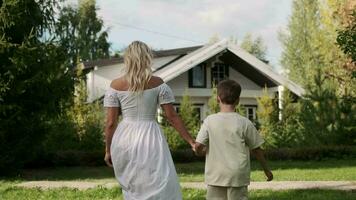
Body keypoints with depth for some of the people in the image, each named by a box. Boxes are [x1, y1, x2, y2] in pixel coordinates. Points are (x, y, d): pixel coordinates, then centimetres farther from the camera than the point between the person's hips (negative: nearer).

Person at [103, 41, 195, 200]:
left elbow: (111, 123, -1)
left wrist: (108, 150, 10)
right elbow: (172, 117, -2)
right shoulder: (158, 84, -3)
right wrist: (191, 141, 5)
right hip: (150, 140, -2)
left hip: (124, 140, 3)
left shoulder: (116, 85, 0)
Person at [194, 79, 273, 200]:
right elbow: (256, 149, 2)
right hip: (237, 176, -1)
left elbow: (198, 146, -8)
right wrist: (266, 170, 15)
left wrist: (202, 152, 16)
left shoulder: (209, 121, -4)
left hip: (215, 175, 1)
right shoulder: (244, 123, -5)